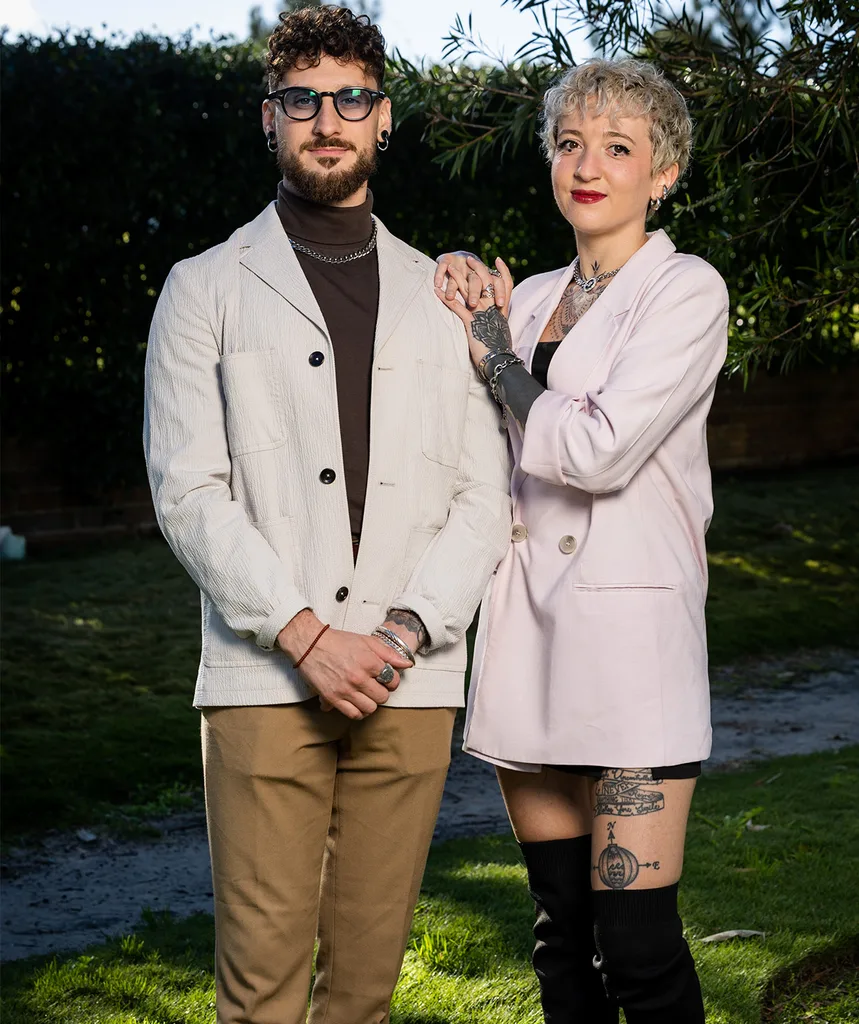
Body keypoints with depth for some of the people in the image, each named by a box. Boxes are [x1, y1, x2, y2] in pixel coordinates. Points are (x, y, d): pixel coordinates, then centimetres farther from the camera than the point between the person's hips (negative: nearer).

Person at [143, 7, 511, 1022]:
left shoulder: (442, 298, 15)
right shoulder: (206, 290, 8)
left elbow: (484, 496, 9)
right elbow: (190, 494, -1)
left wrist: (407, 629, -7)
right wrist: (306, 636, -12)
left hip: (410, 683, 2)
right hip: (262, 678, -2)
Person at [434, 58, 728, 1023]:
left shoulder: (685, 291, -4)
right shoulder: (529, 300, 16)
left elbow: (598, 451, -16)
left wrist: (488, 347, -2)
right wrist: (465, 314, 6)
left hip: (627, 630, -6)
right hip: (527, 632, 6)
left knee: (636, 940, -10)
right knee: (561, 924, 11)